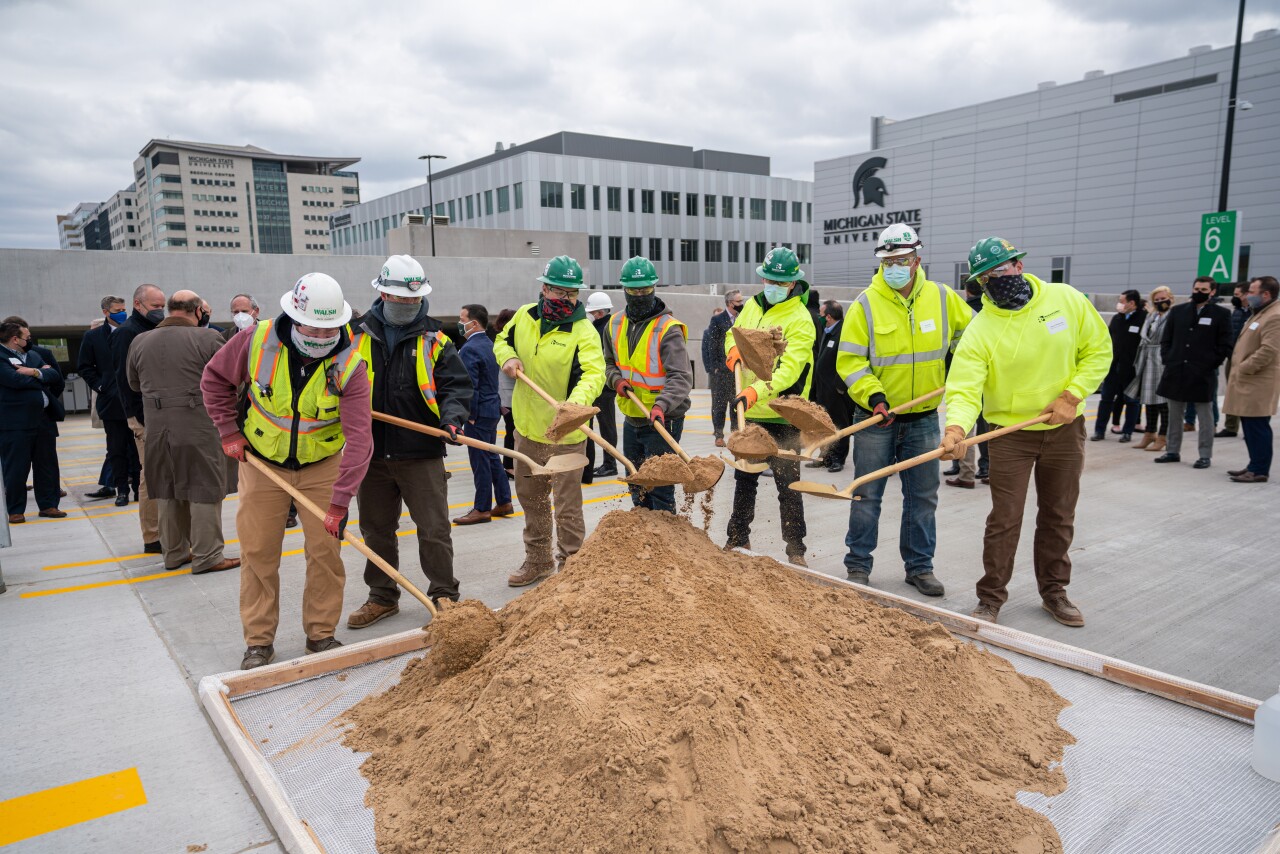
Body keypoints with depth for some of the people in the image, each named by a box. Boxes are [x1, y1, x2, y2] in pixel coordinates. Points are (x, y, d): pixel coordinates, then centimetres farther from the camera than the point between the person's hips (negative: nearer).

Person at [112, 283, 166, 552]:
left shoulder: (152, 331, 18)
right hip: (145, 416, -8)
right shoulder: (127, 333, -9)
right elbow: (125, 379, -16)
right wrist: (143, 418, -20)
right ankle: (152, 538, 1)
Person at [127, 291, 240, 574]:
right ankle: (206, 556, 5)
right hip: (199, 426, -5)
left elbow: (134, 384, 16)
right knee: (204, 490, 2)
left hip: (157, 428, 5)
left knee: (167, 491, 15)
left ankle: (174, 553, 25)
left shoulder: (140, 342, 5)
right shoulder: (207, 338, -11)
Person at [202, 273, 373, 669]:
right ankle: (259, 641, 18)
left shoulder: (349, 364, -23)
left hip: (322, 464, -1)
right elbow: (214, 378, 1)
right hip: (262, 462, 1)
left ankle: (321, 633, 18)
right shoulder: (257, 339, -19)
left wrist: (340, 502, -33)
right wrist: (229, 431, -5)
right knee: (257, 551, 5)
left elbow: (358, 437, -28)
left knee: (326, 548, 2)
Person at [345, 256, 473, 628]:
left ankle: (444, 596, 16)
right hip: (371, 453, 3)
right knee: (377, 530, 15)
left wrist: (452, 416, -22)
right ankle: (382, 597, 30)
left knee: (434, 530, 1)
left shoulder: (434, 340, 1)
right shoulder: (359, 336, 7)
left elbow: (456, 384, -4)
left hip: (421, 453, -3)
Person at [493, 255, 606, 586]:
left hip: (565, 433, -6)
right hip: (527, 426, 7)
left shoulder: (584, 331, -17)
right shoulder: (524, 316, 1)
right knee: (530, 497, 21)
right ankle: (538, 560, 39)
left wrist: (574, 405, -50)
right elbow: (502, 340, 19)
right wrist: (508, 357, -5)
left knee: (567, 504, 0)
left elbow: (593, 373, -31)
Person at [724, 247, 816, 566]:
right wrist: (733, 350, -3)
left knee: (788, 484, 1)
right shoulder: (753, 305, 6)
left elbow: (789, 369, -25)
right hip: (748, 412, 7)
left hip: (782, 417, -6)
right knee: (744, 479, 17)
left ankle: (796, 549, 12)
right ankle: (738, 540, 31)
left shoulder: (800, 319, -14)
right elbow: (732, 333, 21)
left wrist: (756, 392, -38)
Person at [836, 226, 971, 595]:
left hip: (923, 418, 3)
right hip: (876, 417, -3)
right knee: (867, 495, 5)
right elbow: (850, 361, -10)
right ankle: (858, 565, 18)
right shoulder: (866, 304, -8)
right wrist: (873, 396, -22)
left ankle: (919, 566, 24)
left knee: (923, 497, 10)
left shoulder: (942, 298, 1)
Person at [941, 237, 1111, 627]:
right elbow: (965, 387, -25)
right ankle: (991, 597, 14)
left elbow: (1098, 349, 1)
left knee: (1059, 517, 15)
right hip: (1010, 433, -2)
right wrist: (956, 426, -44)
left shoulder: (1066, 299, -7)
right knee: (1005, 519, 0)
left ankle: (1054, 591, 31)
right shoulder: (980, 330, -15)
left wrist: (1073, 394, -12)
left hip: (1065, 429, 3)